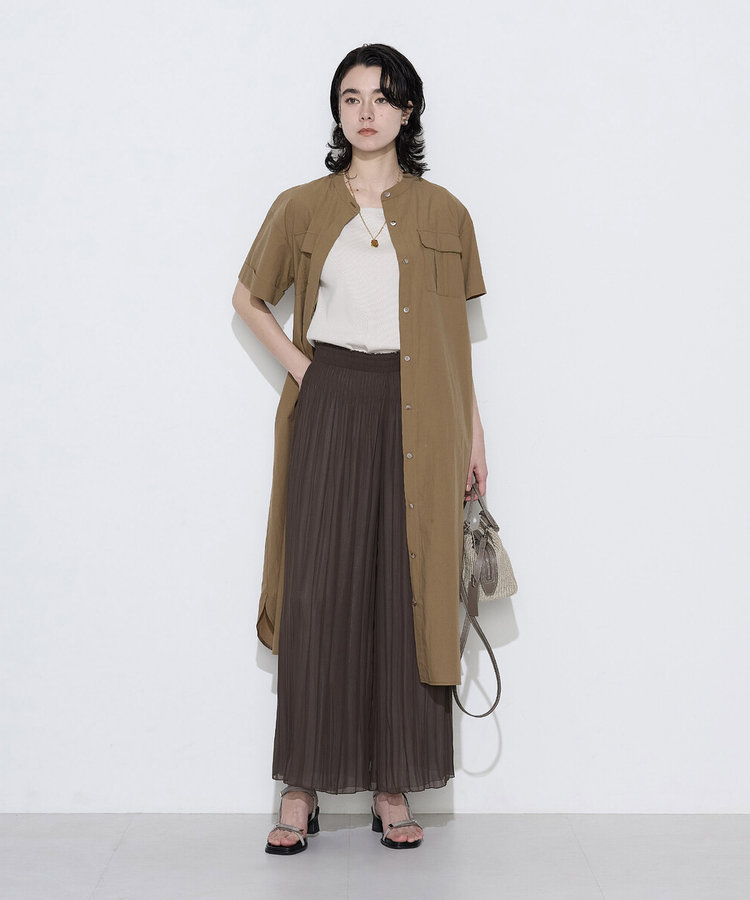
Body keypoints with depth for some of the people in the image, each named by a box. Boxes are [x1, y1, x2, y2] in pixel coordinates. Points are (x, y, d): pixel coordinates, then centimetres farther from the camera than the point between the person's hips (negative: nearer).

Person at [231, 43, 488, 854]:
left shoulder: (442, 214, 8)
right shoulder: (301, 208, 7)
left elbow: (456, 334, 11)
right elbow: (248, 298, 18)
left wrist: (473, 436, 8)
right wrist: (297, 363, 2)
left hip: (416, 416, 1)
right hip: (329, 411, 0)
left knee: (406, 594, 2)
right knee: (317, 591, -2)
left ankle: (393, 786, 11)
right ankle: (302, 786, 7)